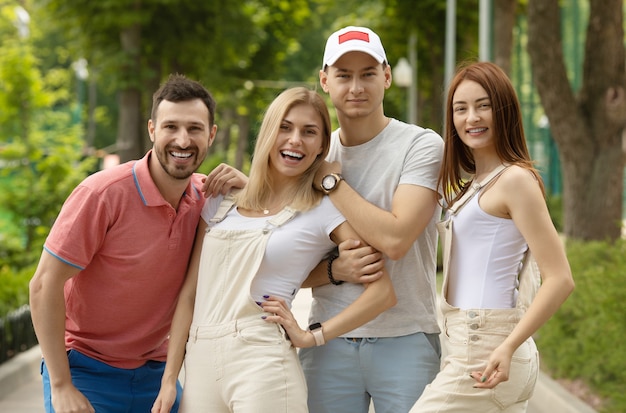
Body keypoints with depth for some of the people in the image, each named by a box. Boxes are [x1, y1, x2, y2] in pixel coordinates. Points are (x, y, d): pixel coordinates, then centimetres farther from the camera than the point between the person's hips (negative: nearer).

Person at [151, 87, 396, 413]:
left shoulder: (324, 211, -1)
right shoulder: (224, 200, 12)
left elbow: (383, 291, -6)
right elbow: (190, 291, 12)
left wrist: (311, 336, -7)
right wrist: (169, 379, 8)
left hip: (262, 365, -4)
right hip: (200, 364, 4)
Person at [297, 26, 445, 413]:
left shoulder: (422, 146, -5)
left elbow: (394, 239, -19)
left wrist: (329, 179, -11)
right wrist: (333, 270, -12)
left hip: (404, 340, -3)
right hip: (328, 341, 4)